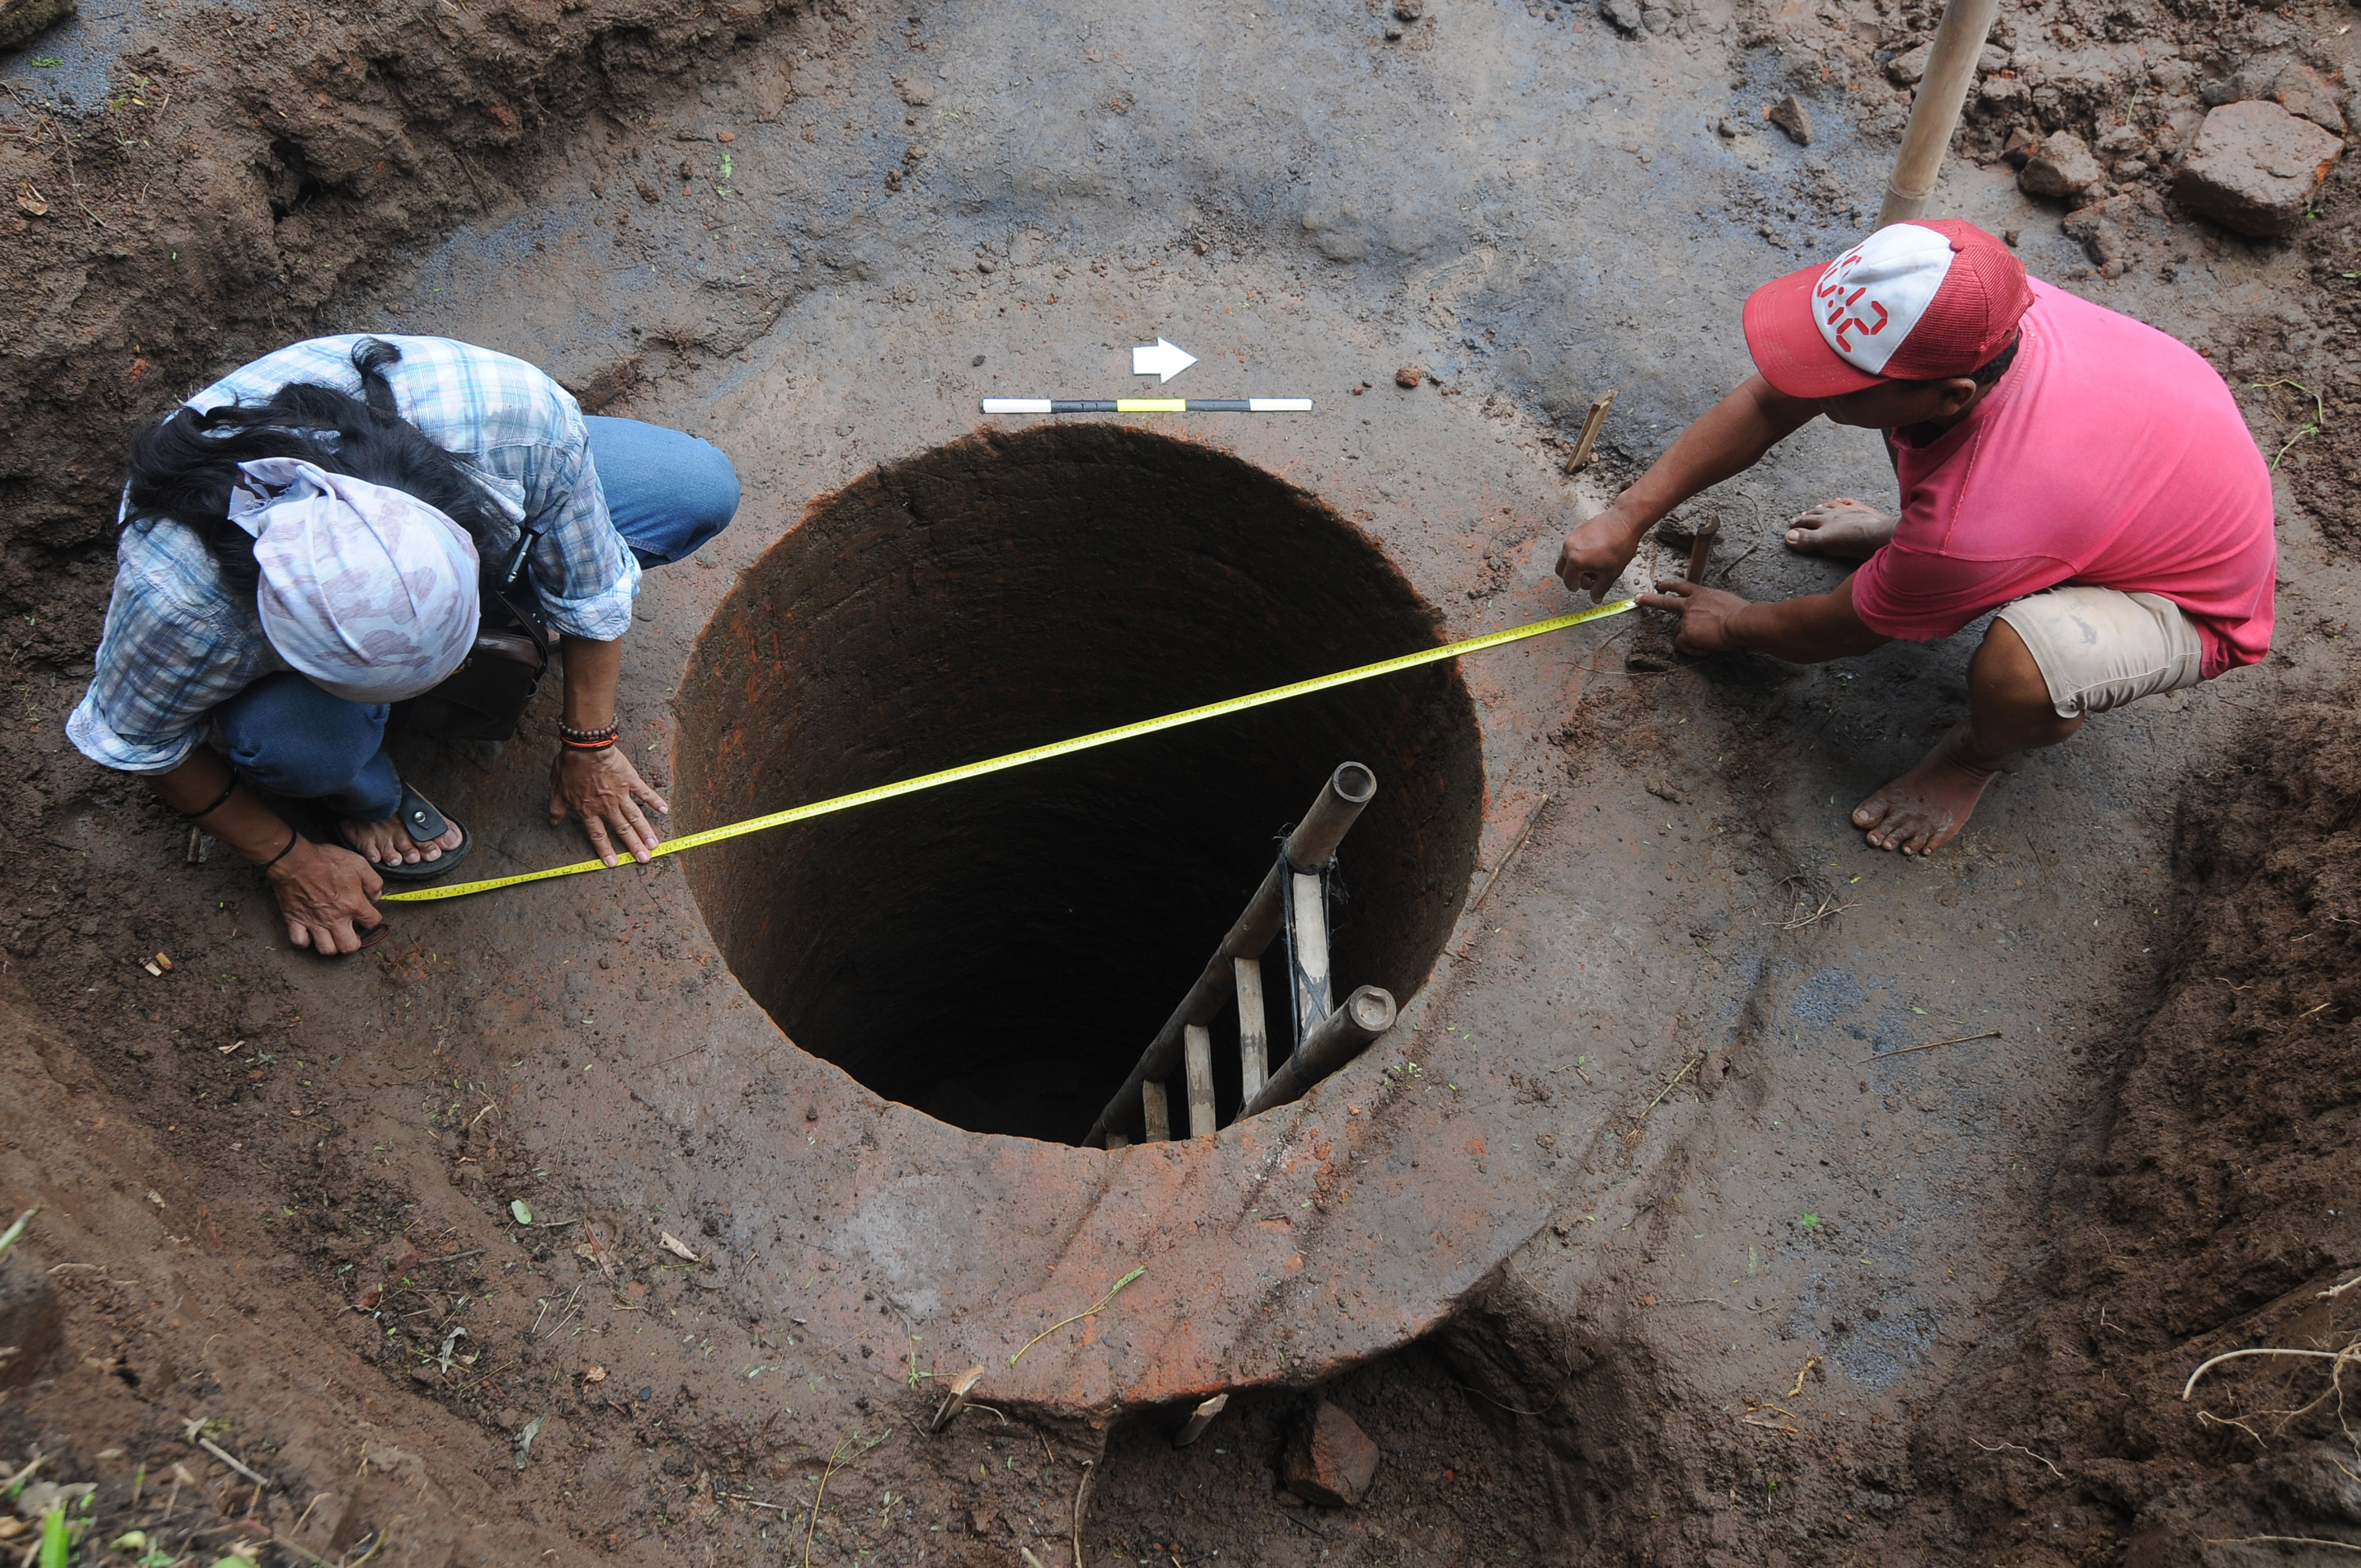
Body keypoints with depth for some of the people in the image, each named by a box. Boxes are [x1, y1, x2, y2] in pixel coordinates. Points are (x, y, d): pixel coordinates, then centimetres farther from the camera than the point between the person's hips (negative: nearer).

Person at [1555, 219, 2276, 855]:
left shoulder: (1975, 531, -44)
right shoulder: (1945, 302, -27)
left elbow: (1849, 629, -22)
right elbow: (1770, 403, -11)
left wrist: (1733, 623, -1)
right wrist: (1628, 515, -10)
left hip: (2194, 596, -7)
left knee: (2018, 671, -39)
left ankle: (1979, 753, -1)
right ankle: (1915, 534, 23)